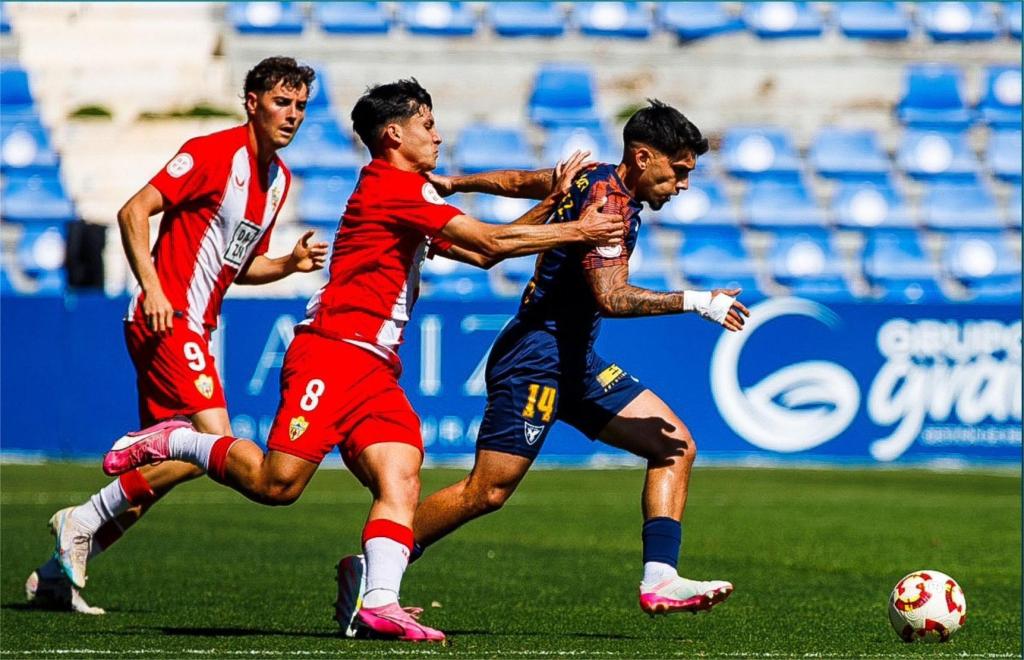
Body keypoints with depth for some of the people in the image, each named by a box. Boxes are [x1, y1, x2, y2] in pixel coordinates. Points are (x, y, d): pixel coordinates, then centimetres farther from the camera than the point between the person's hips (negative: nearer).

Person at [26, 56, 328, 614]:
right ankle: (84, 520, -12)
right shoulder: (213, 152, -10)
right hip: (168, 319, -9)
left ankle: (56, 576, 13)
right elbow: (133, 212, -15)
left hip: (194, 328, 9)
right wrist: (152, 287, -23)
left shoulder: (279, 179, 15)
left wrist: (291, 264, 6)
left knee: (161, 467, 7)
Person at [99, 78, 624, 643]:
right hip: (332, 352, -10)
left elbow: (482, 251, 28)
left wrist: (550, 203, 21)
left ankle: (380, 601, -22)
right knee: (278, 483, -16)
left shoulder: (408, 194, 25)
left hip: (376, 369, 10)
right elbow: (492, 242, -10)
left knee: (400, 480, -10)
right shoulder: (392, 185, -6)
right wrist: (576, 232, -2)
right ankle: (174, 440, 5)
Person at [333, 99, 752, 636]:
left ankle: (659, 580, -7)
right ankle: (368, 568, -2)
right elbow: (611, 296, -28)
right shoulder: (607, 200, -17)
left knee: (675, 446, 1)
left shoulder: (599, 180, 11)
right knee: (489, 490, -13)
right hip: (536, 354, -11)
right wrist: (695, 302, -23)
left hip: (574, 360, 11)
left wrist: (456, 183, 36)